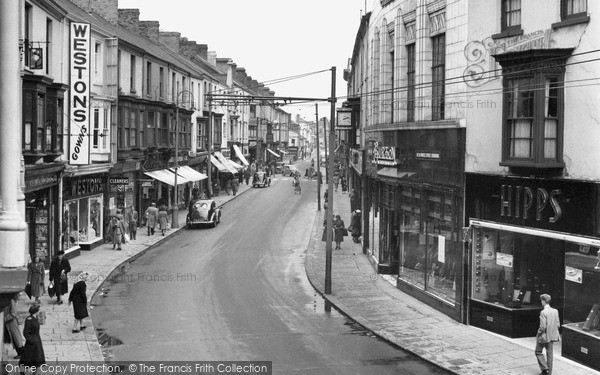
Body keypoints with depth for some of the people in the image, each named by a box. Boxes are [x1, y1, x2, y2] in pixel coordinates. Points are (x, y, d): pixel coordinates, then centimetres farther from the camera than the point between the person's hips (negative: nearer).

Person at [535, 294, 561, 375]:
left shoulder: (543, 312, -21)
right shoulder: (555, 311, 0)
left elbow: (543, 327, -22)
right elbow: (558, 325, 5)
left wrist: (538, 334, -7)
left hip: (544, 336, -6)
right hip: (552, 336, 6)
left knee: (538, 352, 11)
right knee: (550, 354, 15)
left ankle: (544, 368, 1)